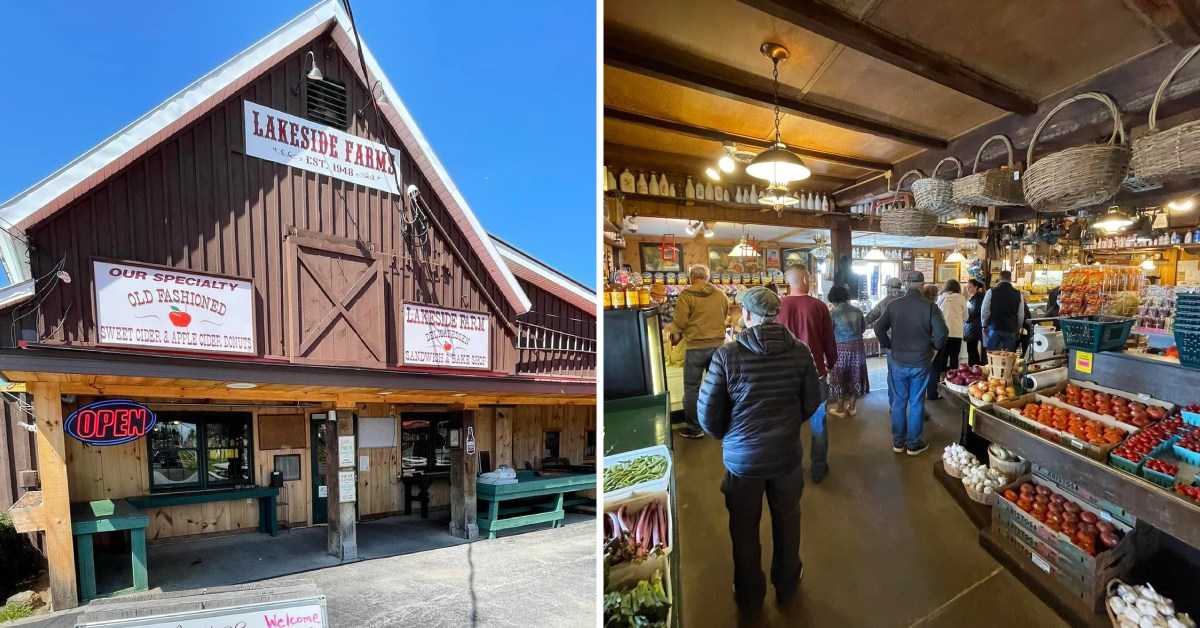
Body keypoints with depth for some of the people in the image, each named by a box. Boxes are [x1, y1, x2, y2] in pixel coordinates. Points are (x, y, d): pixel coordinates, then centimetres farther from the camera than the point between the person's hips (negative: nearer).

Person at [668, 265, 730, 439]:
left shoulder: (686, 295, -10)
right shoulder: (720, 294, 6)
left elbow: (679, 322, -11)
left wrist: (675, 336, 8)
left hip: (696, 346, -5)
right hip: (718, 343, 5)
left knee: (692, 388, 6)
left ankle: (694, 429, 12)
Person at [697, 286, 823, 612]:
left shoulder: (727, 354, -20)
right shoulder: (800, 350, -11)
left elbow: (708, 414, -14)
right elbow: (812, 401, 1)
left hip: (742, 457, -2)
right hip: (788, 453, 3)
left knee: (745, 529, 18)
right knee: (787, 520, 25)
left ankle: (749, 596, 39)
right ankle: (787, 585, 47)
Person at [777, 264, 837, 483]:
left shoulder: (778, 306, -11)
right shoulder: (818, 306, -11)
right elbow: (829, 340, -2)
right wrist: (831, 363, 17)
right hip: (814, 371, -1)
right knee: (817, 422, 15)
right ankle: (818, 469, 26)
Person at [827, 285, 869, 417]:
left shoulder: (833, 313, -13)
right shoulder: (857, 311, 1)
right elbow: (863, 328, 12)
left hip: (841, 348, -4)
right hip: (858, 346, 4)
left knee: (840, 378, 9)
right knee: (855, 376, 16)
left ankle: (840, 408, 20)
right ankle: (852, 407, 28)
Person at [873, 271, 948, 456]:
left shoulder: (894, 305, -5)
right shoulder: (930, 306, -11)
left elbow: (879, 328, -3)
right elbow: (941, 334, -14)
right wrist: (934, 347, 6)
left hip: (897, 361, 2)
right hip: (920, 362, -1)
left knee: (898, 402, 12)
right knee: (916, 403, 9)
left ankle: (898, 442, 22)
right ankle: (914, 444, 19)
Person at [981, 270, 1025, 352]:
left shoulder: (991, 292, -5)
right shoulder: (1018, 294, 2)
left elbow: (984, 311, -2)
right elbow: (1021, 315, 5)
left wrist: (984, 325, 11)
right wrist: (1018, 328, 18)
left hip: (994, 328, -2)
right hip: (1011, 330, 2)